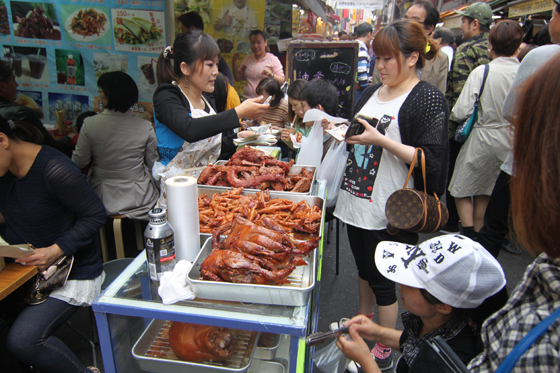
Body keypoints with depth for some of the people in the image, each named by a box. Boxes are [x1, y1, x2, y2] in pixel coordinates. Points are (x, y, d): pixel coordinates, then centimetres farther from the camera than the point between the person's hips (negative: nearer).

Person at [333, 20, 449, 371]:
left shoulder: (429, 99, -10)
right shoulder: (372, 92, 12)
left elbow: (429, 158, -17)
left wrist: (381, 140, -22)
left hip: (389, 210, -7)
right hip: (356, 199, 7)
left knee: (382, 280, 5)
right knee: (364, 267, 22)